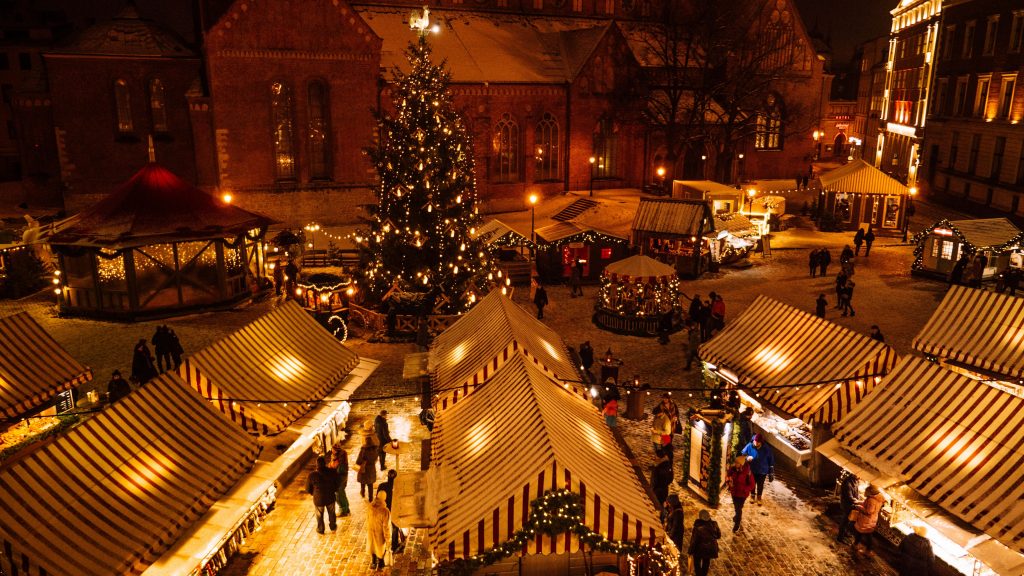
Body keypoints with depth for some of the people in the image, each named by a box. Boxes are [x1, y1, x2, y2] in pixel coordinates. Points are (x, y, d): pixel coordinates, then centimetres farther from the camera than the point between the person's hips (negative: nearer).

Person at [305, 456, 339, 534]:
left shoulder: (312, 475, -25)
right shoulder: (332, 473, -20)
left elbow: (308, 489, -10)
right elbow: (337, 484, -4)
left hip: (318, 499, -1)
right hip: (330, 498, 1)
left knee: (319, 515, 25)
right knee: (331, 513, 28)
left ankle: (320, 530, 44)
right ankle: (333, 527, 47)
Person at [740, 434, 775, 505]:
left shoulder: (766, 448, -18)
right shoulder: (749, 447, -18)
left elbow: (771, 460, -7)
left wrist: (771, 472, -2)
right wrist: (747, 458, -31)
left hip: (762, 471, -1)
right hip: (752, 470, 1)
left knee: (760, 485, 16)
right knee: (752, 484, 20)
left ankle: (759, 498, 43)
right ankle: (753, 496, 48)